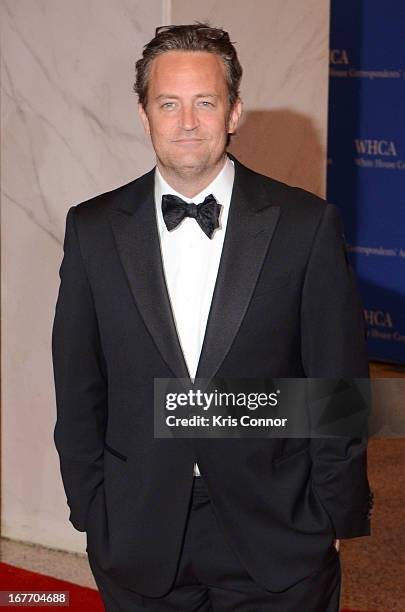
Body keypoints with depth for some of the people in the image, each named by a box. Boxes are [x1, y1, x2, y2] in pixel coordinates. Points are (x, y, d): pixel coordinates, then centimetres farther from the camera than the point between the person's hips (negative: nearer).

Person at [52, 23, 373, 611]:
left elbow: (340, 386, -2)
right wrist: (92, 512, 3)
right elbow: (78, 391, 4)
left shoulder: (306, 224, -6)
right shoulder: (94, 229, 0)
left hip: (278, 542, -1)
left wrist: (333, 518, -1)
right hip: (139, 545, 2)